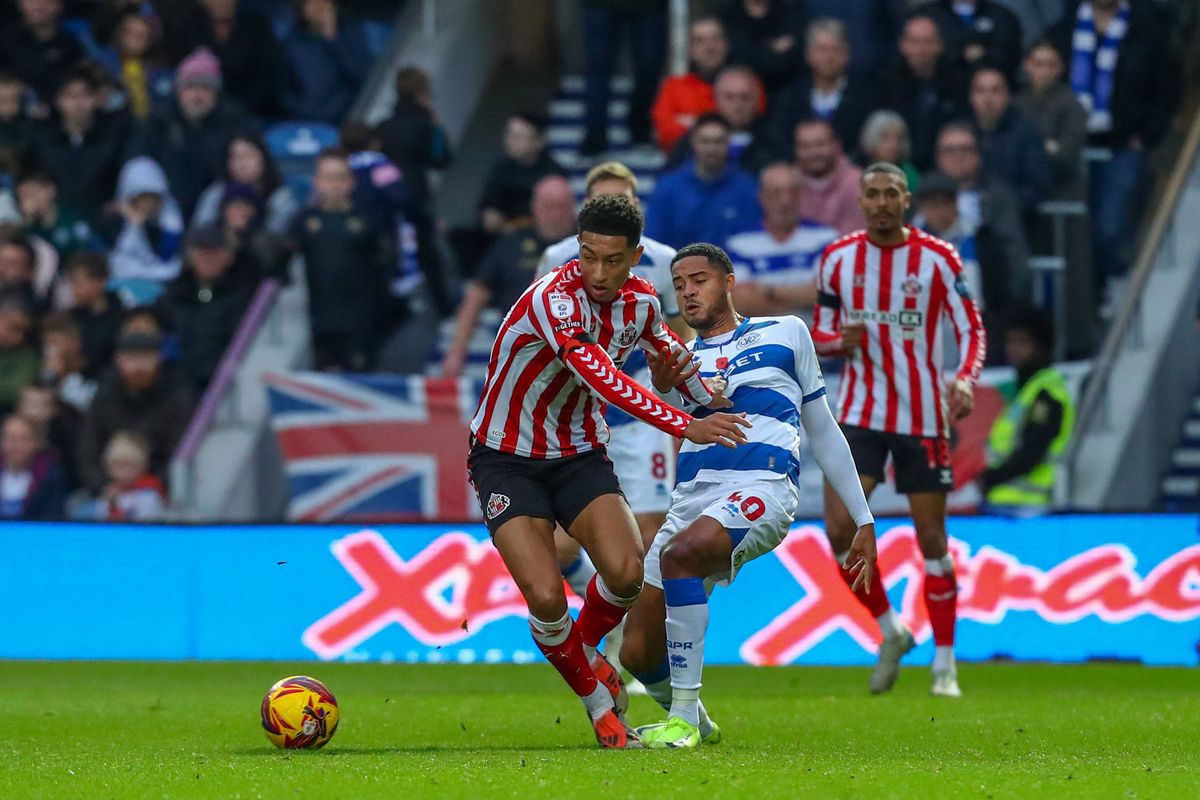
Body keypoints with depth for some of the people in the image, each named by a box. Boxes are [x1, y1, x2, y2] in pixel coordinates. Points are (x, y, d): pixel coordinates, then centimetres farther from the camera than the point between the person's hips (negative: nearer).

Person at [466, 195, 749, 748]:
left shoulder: (641, 302, -4)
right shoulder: (553, 299, -27)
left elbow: (663, 347, 22)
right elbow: (600, 377, -40)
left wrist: (711, 401, 27)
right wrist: (685, 427, -43)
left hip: (579, 453, 5)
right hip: (507, 459, -5)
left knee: (626, 573, -20)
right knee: (545, 597, -21)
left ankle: (585, 649, 14)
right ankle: (597, 700, 7)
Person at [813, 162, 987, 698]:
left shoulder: (938, 259, -5)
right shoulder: (838, 258, 3)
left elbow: (972, 331, -3)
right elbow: (822, 334, 11)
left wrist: (966, 379, -23)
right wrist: (839, 342, -14)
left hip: (922, 417, -2)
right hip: (859, 413, 2)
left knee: (931, 539, 2)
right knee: (839, 529, -12)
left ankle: (944, 664, 13)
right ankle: (890, 632, 9)